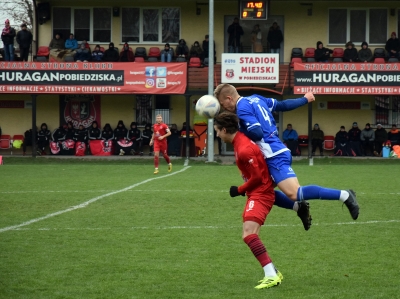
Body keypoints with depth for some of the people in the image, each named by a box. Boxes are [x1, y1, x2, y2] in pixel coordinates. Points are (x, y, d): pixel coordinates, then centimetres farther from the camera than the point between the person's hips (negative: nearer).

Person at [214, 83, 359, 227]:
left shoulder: (242, 108, -12)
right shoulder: (255, 99, 16)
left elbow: (257, 133, -21)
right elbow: (282, 105, 24)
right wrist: (304, 100, 40)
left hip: (274, 156, -11)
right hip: (277, 152, 11)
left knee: (294, 194, -19)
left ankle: (344, 195, -19)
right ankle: (298, 206, 11)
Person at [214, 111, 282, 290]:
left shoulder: (243, 149, -23)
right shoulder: (240, 140, 7)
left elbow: (257, 177, -20)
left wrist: (240, 190, -6)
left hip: (260, 193, -11)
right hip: (257, 193, 11)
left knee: (248, 234, -23)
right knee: (250, 236, 14)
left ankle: (272, 275, -26)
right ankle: (272, 273, 18)